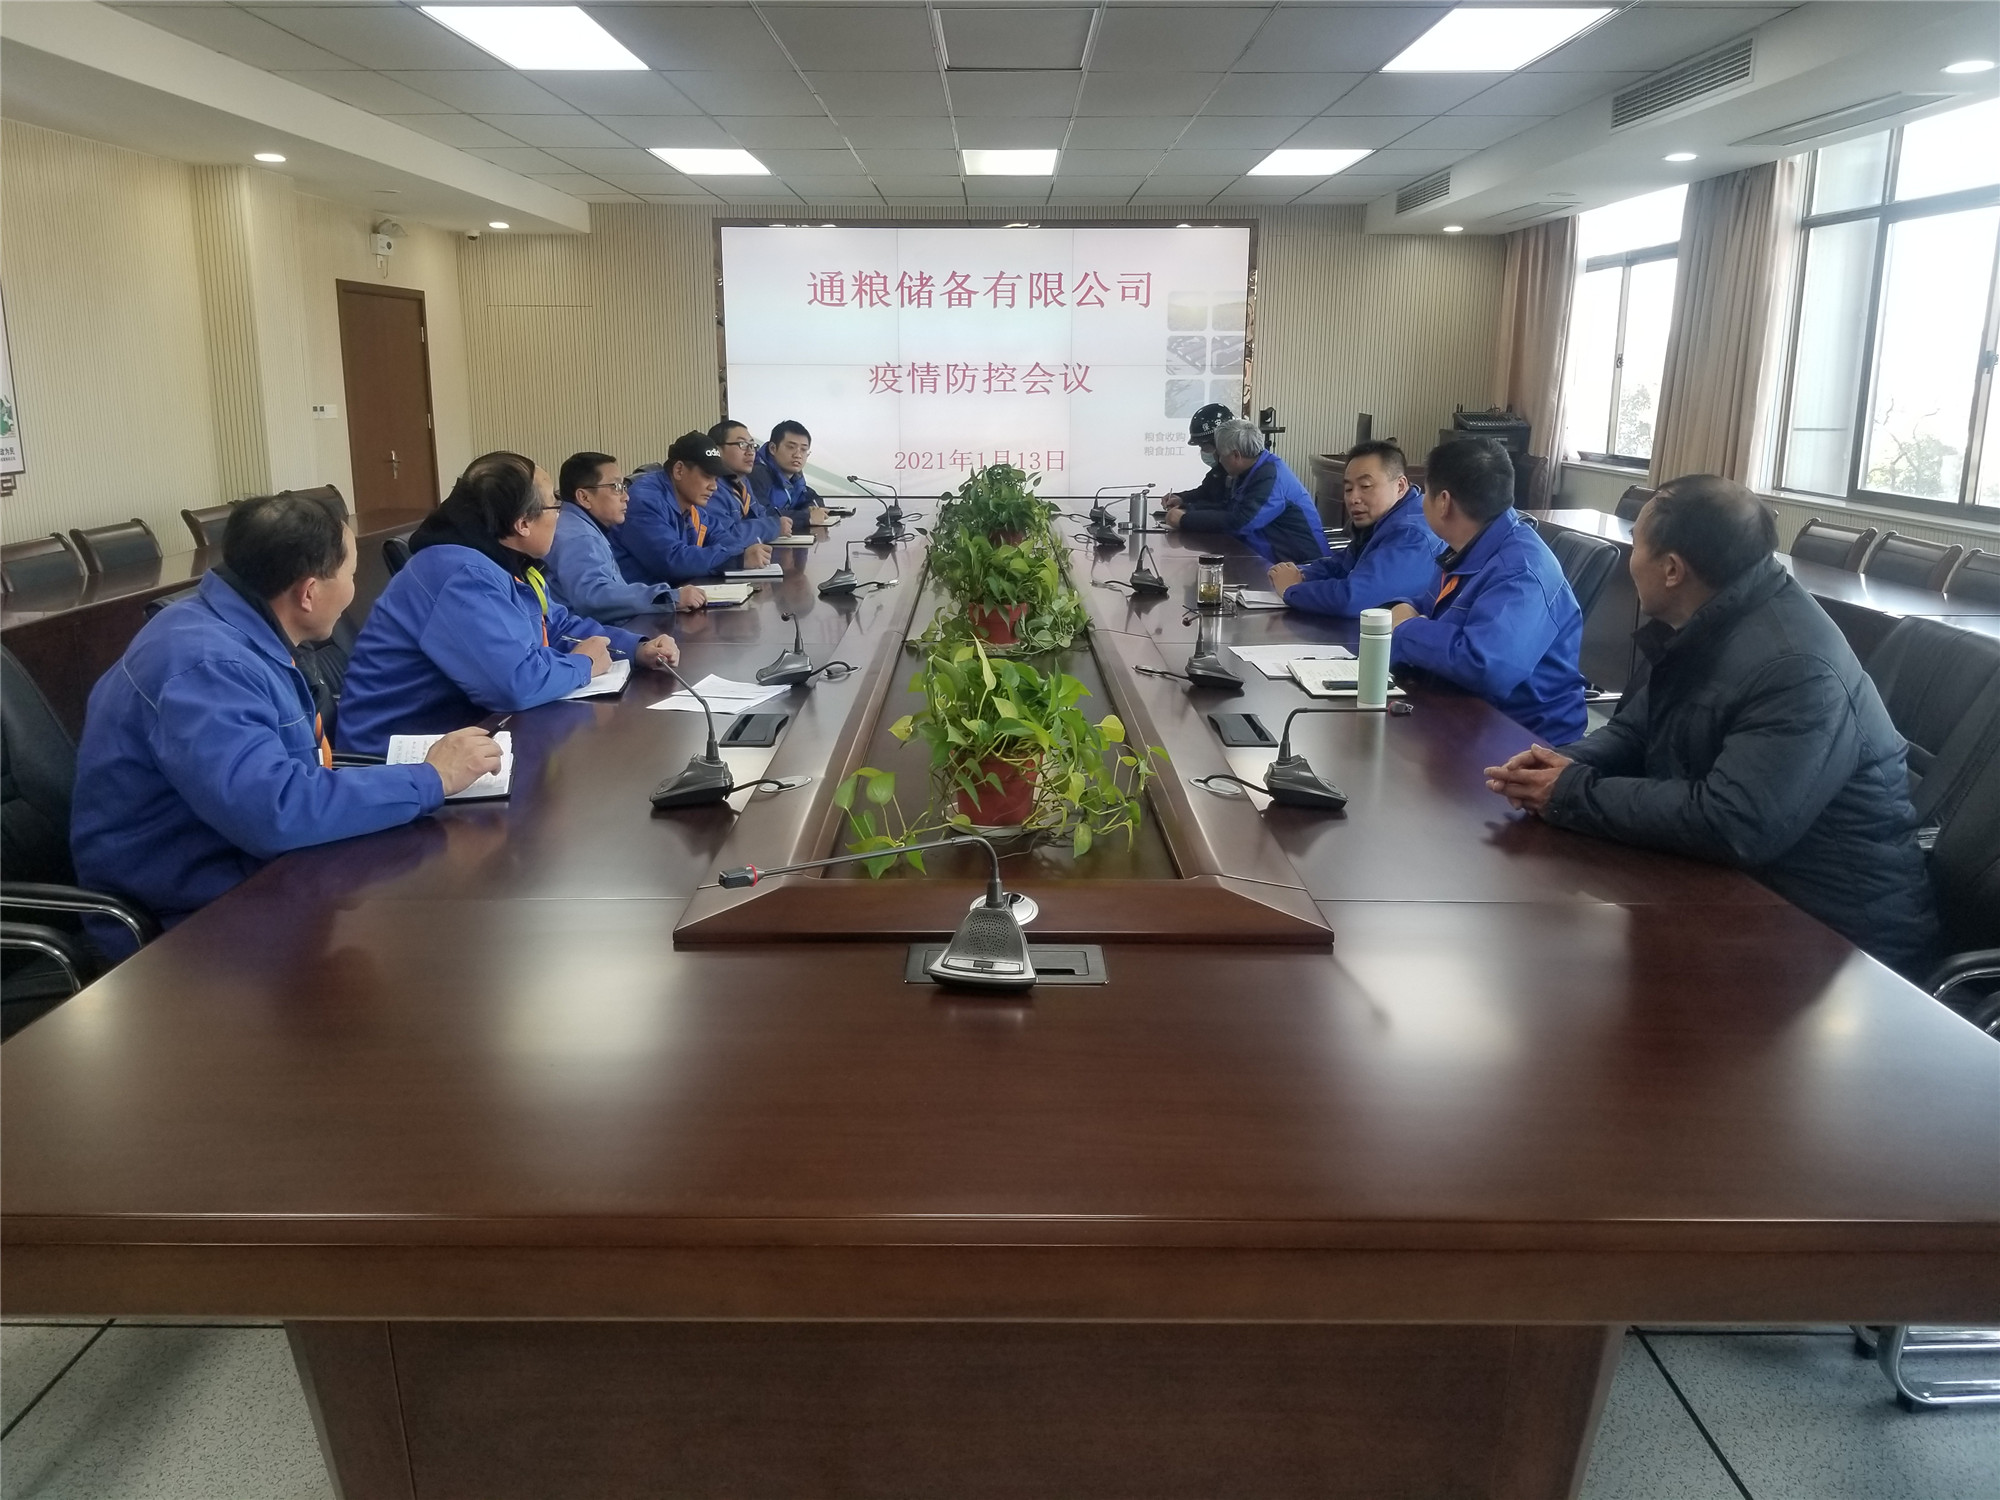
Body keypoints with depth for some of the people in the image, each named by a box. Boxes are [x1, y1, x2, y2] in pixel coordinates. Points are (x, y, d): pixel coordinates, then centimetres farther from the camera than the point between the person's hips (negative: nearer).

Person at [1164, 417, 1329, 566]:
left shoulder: (1271, 477, -19)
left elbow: (1238, 522, -27)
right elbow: (1227, 509, 14)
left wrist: (1185, 520, -20)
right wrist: (1186, 509, 2)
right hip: (1269, 559, 9)